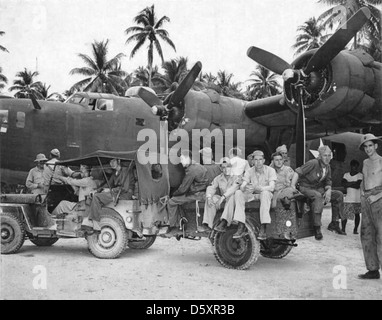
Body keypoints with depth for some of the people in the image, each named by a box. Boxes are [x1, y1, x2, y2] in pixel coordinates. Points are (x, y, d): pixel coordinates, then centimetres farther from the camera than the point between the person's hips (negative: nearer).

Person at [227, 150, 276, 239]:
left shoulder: (270, 170, -9)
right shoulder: (249, 171, 0)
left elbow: (271, 187, -22)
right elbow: (242, 186, -11)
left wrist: (257, 188, -39)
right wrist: (244, 188, -37)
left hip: (266, 195, -3)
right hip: (253, 195, 3)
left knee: (265, 193, -37)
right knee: (238, 193, -22)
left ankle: (263, 228, -37)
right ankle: (241, 227, -28)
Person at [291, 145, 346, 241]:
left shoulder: (327, 167, 6)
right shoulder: (313, 163, -17)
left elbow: (328, 183, 13)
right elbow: (297, 173, -20)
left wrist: (328, 191, -10)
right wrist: (293, 187, -27)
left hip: (318, 189, 8)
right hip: (306, 188, -8)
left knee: (339, 195, -3)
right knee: (318, 196, -38)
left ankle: (334, 223, 2)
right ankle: (317, 228, -35)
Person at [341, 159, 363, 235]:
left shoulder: (360, 175, -2)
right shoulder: (346, 174, 10)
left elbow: (357, 186, -15)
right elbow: (342, 183, -5)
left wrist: (347, 184, -7)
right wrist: (353, 183, -12)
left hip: (357, 199, -2)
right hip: (348, 198, 2)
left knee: (357, 214, 7)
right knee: (344, 214, -5)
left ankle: (355, 229, 17)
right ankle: (343, 229, 3)